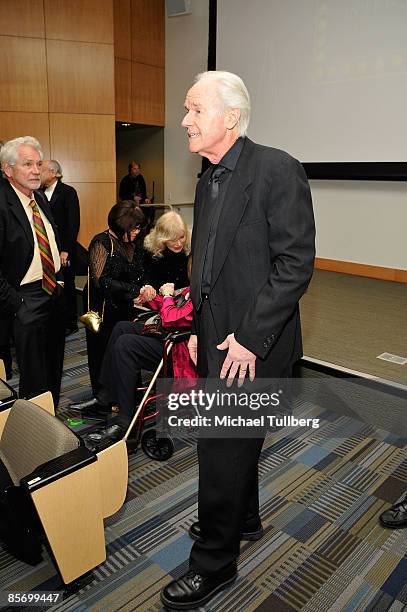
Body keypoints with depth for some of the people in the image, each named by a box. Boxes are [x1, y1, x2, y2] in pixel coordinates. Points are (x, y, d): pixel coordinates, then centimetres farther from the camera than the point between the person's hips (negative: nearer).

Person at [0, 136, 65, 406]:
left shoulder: (41, 198, 8)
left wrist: (59, 277, 13)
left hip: (54, 292, 8)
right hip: (26, 300, -8)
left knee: (54, 371, 18)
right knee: (35, 378, 4)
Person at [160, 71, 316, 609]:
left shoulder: (277, 169, -13)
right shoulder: (208, 181, 13)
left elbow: (296, 264, -18)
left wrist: (249, 337, -19)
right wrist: (198, 329, 12)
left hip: (252, 344, -8)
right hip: (215, 337, 8)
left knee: (221, 449, 2)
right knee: (234, 439, 22)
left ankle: (214, 562, 25)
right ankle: (244, 518, 46)